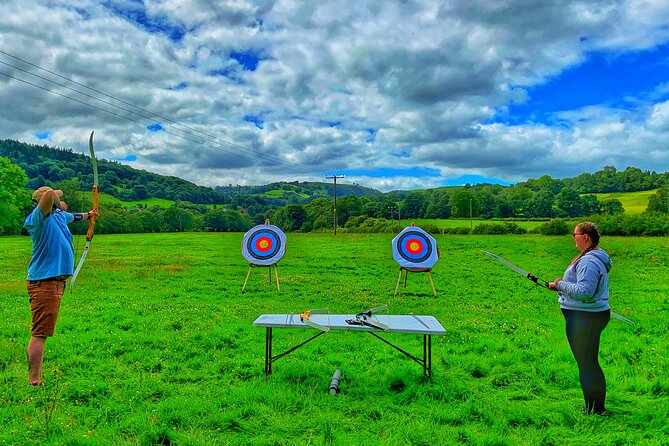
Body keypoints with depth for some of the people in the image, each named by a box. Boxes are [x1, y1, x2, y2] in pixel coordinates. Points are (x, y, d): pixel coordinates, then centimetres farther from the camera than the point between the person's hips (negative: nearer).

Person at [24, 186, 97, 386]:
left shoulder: (58, 216, 14)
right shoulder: (39, 216, -14)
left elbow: (71, 216, 38)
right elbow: (49, 195, -33)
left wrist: (87, 215, 58)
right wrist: (58, 205, -9)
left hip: (53, 282, 10)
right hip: (44, 282, -10)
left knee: (40, 333, 16)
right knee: (39, 334, -7)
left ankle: (36, 378, 26)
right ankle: (34, 382, -4)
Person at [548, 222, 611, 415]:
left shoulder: (588, 261, -22)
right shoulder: (599, 257, 13)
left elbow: (584, 292, -28)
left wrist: (561, 284, -15)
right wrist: (565, 284, 10)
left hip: (584, 318, -11)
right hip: (597, 313, 11)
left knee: (585, 364, 1)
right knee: (591, 362, 19)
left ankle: (592, 409, 12)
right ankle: (599, 406, 29)